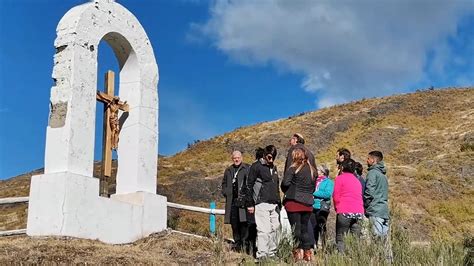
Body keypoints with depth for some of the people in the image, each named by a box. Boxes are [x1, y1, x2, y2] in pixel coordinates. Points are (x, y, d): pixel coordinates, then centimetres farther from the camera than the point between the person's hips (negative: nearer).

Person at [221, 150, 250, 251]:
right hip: (232, 201, 5)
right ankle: (237, 244, 15)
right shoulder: (228, 170, 19)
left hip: (243, 200, -5)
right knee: (234, 223, 7)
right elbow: (224, 183, 29)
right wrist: (225, 192, 12)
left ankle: (245, 243, -4)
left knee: (243, 222, -9)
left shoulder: (247, 168, 1)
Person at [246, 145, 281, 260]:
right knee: (263, 230, -11)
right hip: (262, 204, -7)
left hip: (274, 204, 7)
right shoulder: (256, 167, -3)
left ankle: (272, 253, 15)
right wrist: (250, 204, -7)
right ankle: (261, 255, -8)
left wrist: (279, 203, 21)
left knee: (274, 230, 7)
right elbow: (249, 186, -4)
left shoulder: (274, 168, 18)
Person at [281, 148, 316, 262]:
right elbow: (313, 187, 15)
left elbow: (285, 183, -17)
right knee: (304, 229, 14)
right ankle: (308, 252, 12)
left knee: (296, 229, 1)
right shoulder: (312, 170, 10)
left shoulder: (293, 169, -8)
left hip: (294, 202, -5)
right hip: (308, 203, 5)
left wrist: (286, 192, 1)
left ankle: (298, 252, -2)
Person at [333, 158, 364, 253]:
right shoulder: (357, 180, 19)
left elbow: (336, 197, -1)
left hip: (344, 211, -5)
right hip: (359, 212, 5)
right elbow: (360, 197, 17)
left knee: (340, 238, -2)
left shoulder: (340, 178, 3)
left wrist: (337, 208, 13)